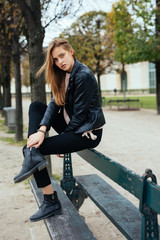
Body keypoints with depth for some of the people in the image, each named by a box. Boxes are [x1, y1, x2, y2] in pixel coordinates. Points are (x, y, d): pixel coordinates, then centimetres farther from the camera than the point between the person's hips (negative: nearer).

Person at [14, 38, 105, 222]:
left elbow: (80, 116, -20)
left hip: (87, 132, -9)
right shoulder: (64, 75, 8)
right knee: (35, 107, 7)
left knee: (38, 146, -12)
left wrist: (61, 138, -9)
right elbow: (55, 104, -2)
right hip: (72, 125, 10)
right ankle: (32, 155, -11)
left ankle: (51, 202, -3)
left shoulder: (83, 76, -19)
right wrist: (42, 130, -17)